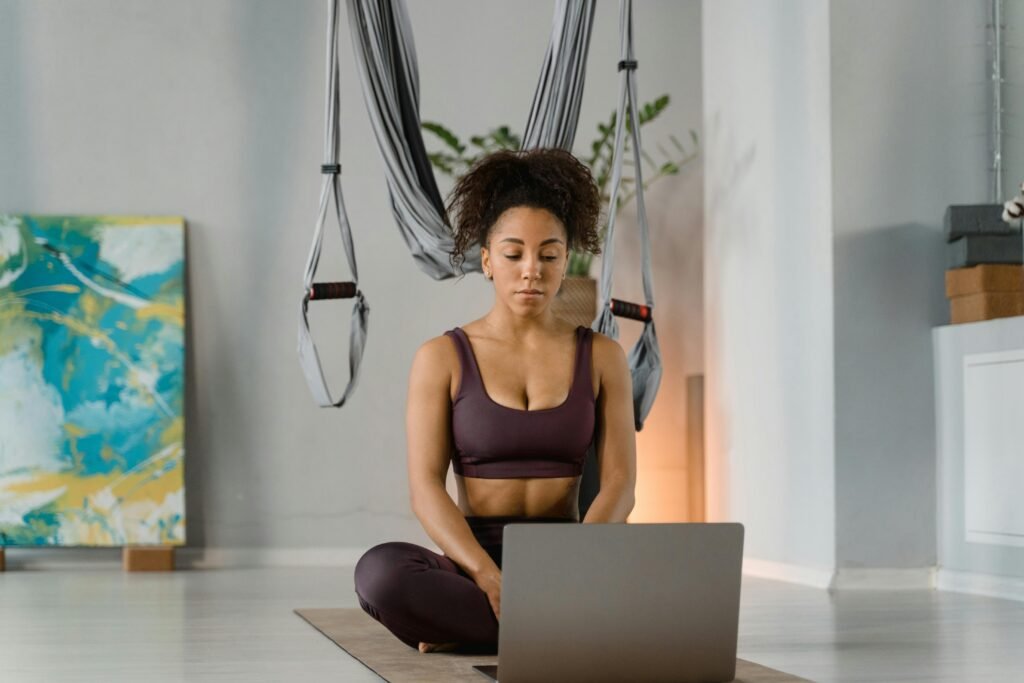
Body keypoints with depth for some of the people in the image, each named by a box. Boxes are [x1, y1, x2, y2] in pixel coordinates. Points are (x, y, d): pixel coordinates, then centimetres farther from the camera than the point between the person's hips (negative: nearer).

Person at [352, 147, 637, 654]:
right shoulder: (442, 358, 2)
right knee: (380, 572, -35)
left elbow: (619, 482, -2)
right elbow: (425, 488, -7)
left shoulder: (601, 356, 6)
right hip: (472, 567, -1)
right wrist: (490, 578, -25)